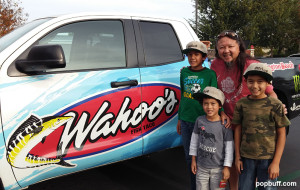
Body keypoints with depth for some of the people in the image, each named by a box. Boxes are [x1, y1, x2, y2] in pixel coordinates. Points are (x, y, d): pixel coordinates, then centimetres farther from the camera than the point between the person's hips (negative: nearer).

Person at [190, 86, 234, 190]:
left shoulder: (224, 124, -14)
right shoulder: (200, 120, -7)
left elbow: (229, 147, -8)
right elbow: (194, 139, 4)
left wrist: (227, 167, -5)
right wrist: (193, 160, 8)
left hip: (218, 168, -2)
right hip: (201, 167, 3)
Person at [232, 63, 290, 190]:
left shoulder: (275, 105, -8)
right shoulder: (241, 104, -1)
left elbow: (281, 134, -5)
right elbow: (238, 130, 5)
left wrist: (276, 162, -7)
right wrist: (237, 157, 5)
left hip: (268, 159, -2)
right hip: (246, 158, 2)